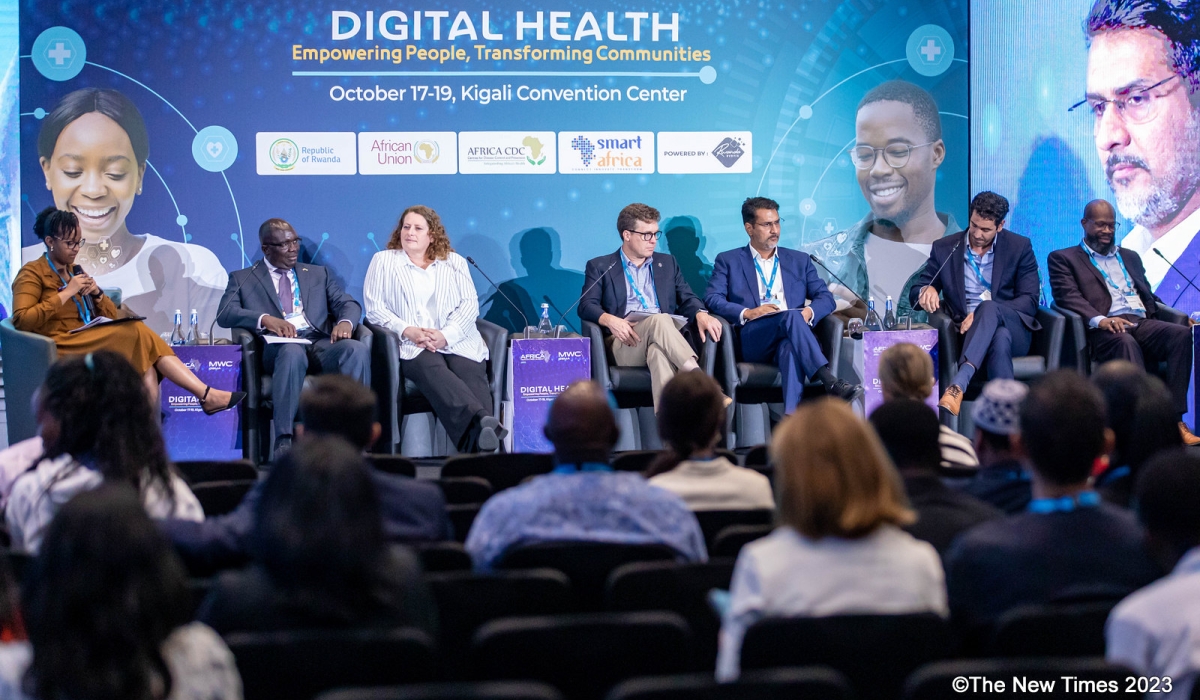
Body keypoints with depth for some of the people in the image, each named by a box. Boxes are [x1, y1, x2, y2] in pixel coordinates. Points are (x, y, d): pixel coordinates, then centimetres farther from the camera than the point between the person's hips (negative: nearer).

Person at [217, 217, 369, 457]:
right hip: (277, 345, -3)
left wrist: (345, 322, -11)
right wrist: (266, 319, -17)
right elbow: (226, 314, 2)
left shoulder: (319, 274, 28)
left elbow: (348, 304, 15)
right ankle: (283, 441, -42)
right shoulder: (242, 279, 19)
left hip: (321, 343, 3)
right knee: (292, 352, -40)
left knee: (358, 349, -31)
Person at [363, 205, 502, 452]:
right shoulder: (383, 261, 17)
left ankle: (484, 453, -53)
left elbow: (470, 304, 10)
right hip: (412, 345, -2)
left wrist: (446, 335, -9)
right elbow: (374, 308, 8)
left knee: (471, 376, -32)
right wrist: (407, 330, -10)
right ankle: (482, 422, -62)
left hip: (457, 341, 2)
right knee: (436, 374, -37)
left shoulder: (454, 262, 20)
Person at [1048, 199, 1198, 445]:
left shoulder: (1130, 257, 34)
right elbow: (1068, 296, -2)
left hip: (1142, 323, 5)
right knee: (1125, 341, -39)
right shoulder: (1063, 258, 15)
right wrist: (1099, 319, -21)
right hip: (1105, 329, -5)